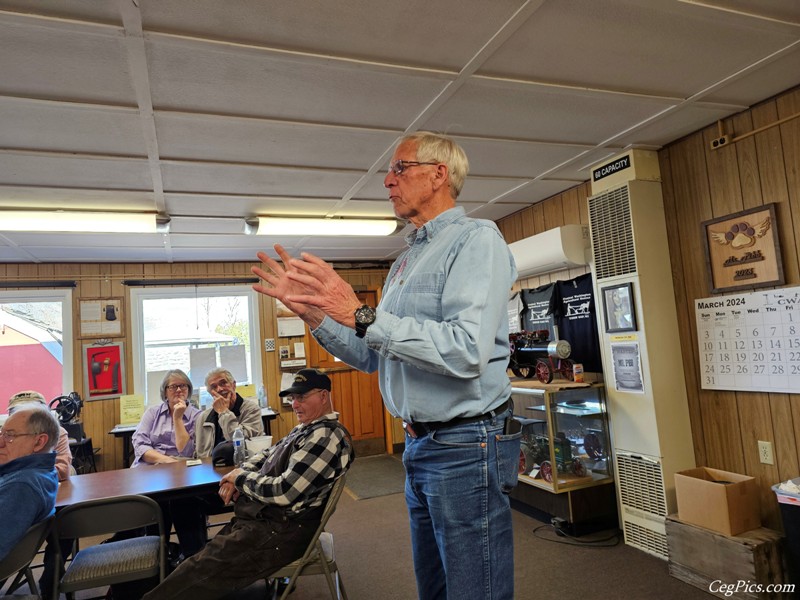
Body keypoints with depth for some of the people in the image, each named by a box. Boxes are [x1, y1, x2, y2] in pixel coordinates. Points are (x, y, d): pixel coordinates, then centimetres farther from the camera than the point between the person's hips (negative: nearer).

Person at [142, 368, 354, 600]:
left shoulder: (325, 437, -22)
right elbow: (267, 455, 21)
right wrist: (239, 474, 1)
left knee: (198, 571, -8)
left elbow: (282, 492, -25)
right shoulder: (306, 428, 11)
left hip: (279, 531, -9)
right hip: (262, 519, 10)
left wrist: (241, 478, -9)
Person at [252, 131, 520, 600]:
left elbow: (466, 351, -27)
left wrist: (361, 315, -25)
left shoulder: (476, 239, -11)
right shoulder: (407, 260, 15)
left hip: (467, 447, -9)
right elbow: (372, 357, 16)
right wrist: (313, 312, 4)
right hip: (419, 446, 9)